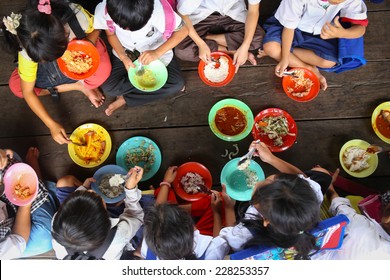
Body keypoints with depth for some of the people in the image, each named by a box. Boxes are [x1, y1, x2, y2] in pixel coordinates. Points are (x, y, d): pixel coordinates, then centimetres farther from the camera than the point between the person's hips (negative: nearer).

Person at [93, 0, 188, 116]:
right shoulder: (103, 10, -30)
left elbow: (183, 30, -26)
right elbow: (111, 34, -9)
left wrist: (157, 52, -36)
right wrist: (123, 57, -25)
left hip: (157, 53, -1)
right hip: (125, 54, 1)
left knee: (177, 84, -19)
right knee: (108, 87, -18)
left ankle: (125, 99, -5)